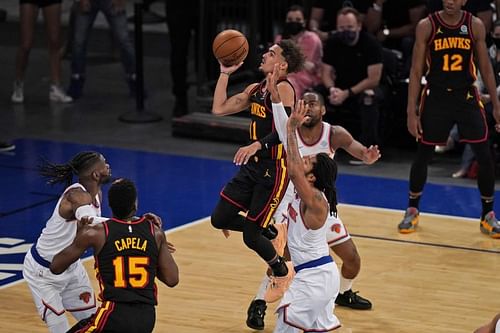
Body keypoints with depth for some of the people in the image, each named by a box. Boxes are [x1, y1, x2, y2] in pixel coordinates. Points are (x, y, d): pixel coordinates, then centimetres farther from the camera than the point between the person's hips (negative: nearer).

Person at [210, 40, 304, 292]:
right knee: (220, 219, 8)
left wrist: (257, 145, -42)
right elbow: (219, 109, 12)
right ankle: (269, 233, 28)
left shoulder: (283, 89, -14)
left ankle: (282, 273, 21)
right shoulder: (256, 89, 12)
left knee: (251, 236, -5)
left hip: (274, 169, -9)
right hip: (253, 166, 9)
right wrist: (225, 73, 8)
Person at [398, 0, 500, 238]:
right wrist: (412, 112, -8)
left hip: (467, 97, 1)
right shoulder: (426, 26, -7)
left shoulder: (475, 26, -2)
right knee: (423, 155, 6)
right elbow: (416, 71, -4)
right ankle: (412, 211, 25)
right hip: (436, 98, -1)